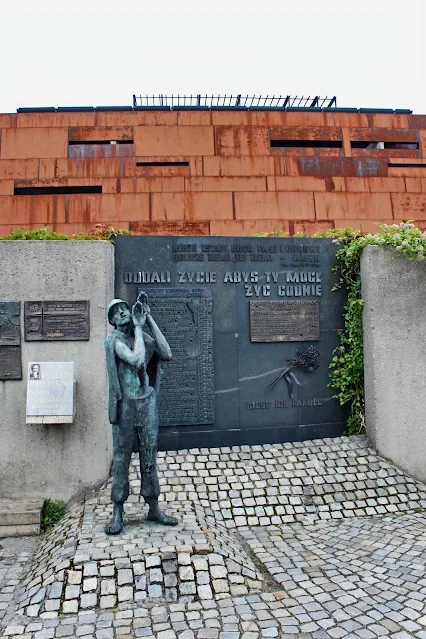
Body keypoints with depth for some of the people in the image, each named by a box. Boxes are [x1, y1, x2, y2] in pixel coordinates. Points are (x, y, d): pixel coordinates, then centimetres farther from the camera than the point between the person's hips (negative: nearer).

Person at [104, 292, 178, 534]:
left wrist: (150, 320, -7)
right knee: (122, 457, 4)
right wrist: (138, 326, -13)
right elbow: (136, 359, -22)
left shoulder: (144, 337, 7)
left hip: (147, 402, 4)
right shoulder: (114, 339, -7)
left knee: (150, 457, 11)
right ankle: (118, 513, 16)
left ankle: (154, 508, 22)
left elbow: (167, 355, -8)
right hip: (125, 404, -4)